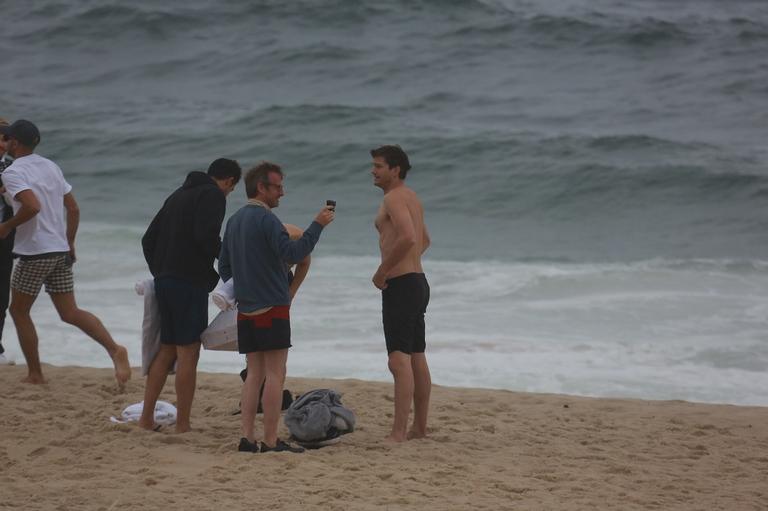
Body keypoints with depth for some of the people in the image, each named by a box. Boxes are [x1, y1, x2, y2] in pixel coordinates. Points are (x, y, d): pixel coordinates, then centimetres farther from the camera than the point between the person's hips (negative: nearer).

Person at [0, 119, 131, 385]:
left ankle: (35, 374, 11)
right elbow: (73, 209, 15)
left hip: (34, 253, -7)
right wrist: (69, 243, 21)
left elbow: (32, 206, -28)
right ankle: (114, 349, -13)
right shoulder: (51, 167, 14)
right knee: (70, 313, 6)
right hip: (61, 251, 7)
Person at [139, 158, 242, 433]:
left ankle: (146, 417, 13)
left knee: (166, 349, 14)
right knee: (188, 351, -5)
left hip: (164, 280, 8)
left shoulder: (179, 195, 21)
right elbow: (206, 236, -21)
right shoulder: (213, 195, -5)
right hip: (190, 281, -8)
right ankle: (183, 426, -4)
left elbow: (148, 239, 20)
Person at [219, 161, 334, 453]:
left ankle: (247, 438, 3)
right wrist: (318, 225, -18)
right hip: (272, 308, -8)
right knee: (275, 374, -5)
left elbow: (224, 267, 20)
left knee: (255, 373, 10)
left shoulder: (234, 221, 15)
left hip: (246, 310, 8)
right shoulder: (265, 218, -12)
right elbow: (292, 253, -22)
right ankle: (270, 442, -7)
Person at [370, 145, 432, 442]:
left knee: (399, 361, -14)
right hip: (417, 281, 11)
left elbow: (408, 237, -29)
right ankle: (419, 428, 22)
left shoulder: (394, 198, -13)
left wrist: (382, 271, -19)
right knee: (417, 359, 15)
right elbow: (424, 240, 33)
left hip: (401, 285, -11)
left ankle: (399, 432, -19)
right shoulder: (411, 198, 18)